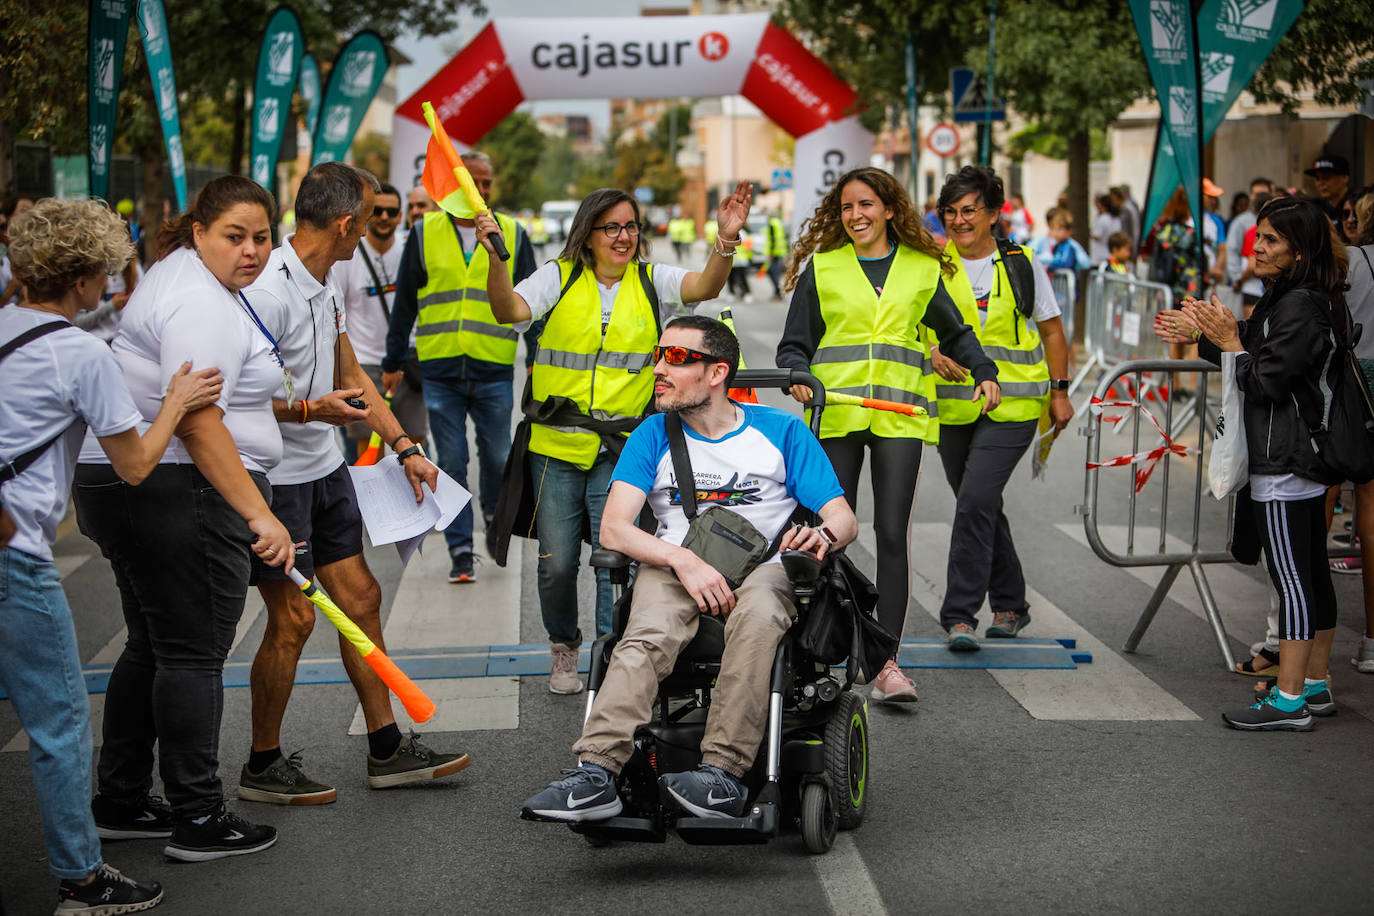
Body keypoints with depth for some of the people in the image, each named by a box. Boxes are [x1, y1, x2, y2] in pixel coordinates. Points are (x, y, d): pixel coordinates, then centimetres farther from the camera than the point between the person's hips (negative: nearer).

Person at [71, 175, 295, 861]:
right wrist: (259, 516, -31)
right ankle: (198, 821, 2)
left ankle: (118, 803, 24)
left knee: (151, 647, 16)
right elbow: (198, 423, -27)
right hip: (183, 496, -11)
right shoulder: (202, 304, -17)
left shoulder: (181, 271, 18)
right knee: (193, 655, -4)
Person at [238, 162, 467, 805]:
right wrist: (309, 409, -32)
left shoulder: (326, 284, 9)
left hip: (324, 468, 9)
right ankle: (262, 767, 12)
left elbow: (350, 375, 19)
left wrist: (404, 446, 14)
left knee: (360, 598, 11)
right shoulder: (267, 292, -21)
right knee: (293, 618, -5)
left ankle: (387, 750, 20)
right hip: (275, 478, -9)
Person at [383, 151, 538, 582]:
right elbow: (404, 304, 12)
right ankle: (461, 551, 8)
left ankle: (493, 518, 32)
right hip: (440, 370, 0)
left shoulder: (513, 235, 8)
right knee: (452, 464, 1)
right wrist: (393, 363, 12)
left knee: (496, 457, 3)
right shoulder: (425, 234, 7)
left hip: (494, 370, 0)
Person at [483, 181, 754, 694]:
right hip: (556, 444, 0)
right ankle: (564, 651, 28)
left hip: (621, 450, 0)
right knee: (557, 561, 4)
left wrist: (726, 239, -27)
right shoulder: (559, 277, 5)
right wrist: (496, 260, -27)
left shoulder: (652, 282, 7)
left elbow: (705, 287, -10)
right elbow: (510, 311, -10)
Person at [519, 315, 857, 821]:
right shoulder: (654, 435, 13)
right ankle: (595, 771, -48)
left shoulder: (782, 432, 10)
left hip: (763, 567, -1)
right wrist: (685, 561, -17)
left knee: (757, 616, -38)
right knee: (648, 637, -34)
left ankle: (722, 773, -42)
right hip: (676, 567, 1)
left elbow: (844, 518, 6)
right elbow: (613, 529, 0)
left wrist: (823, 534, -21)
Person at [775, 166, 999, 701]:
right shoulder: (822, 267, 9)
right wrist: (799, 377, -9)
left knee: (893, 532, -7)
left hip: (900, 416, 0)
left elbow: (956, 333, 23)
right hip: (835, 415, 0)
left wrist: (985, 373, 7)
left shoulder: (924, 269, 11)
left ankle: (887, 662, -7)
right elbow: (794, 345, 11)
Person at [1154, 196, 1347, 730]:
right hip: (1306, 462, 11)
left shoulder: (1299, 307, -18)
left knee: (1292, 578, -7)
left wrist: (1230, 341, -11)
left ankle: (1289, 700, -4)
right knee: (1312, 574, 14)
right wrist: (1205, 338, 11)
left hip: (1284, 465, -11)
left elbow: (1267, 382, -20)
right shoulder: (1285, 299, 14)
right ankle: (1315, 686, 23)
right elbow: (1257, 360, 21)